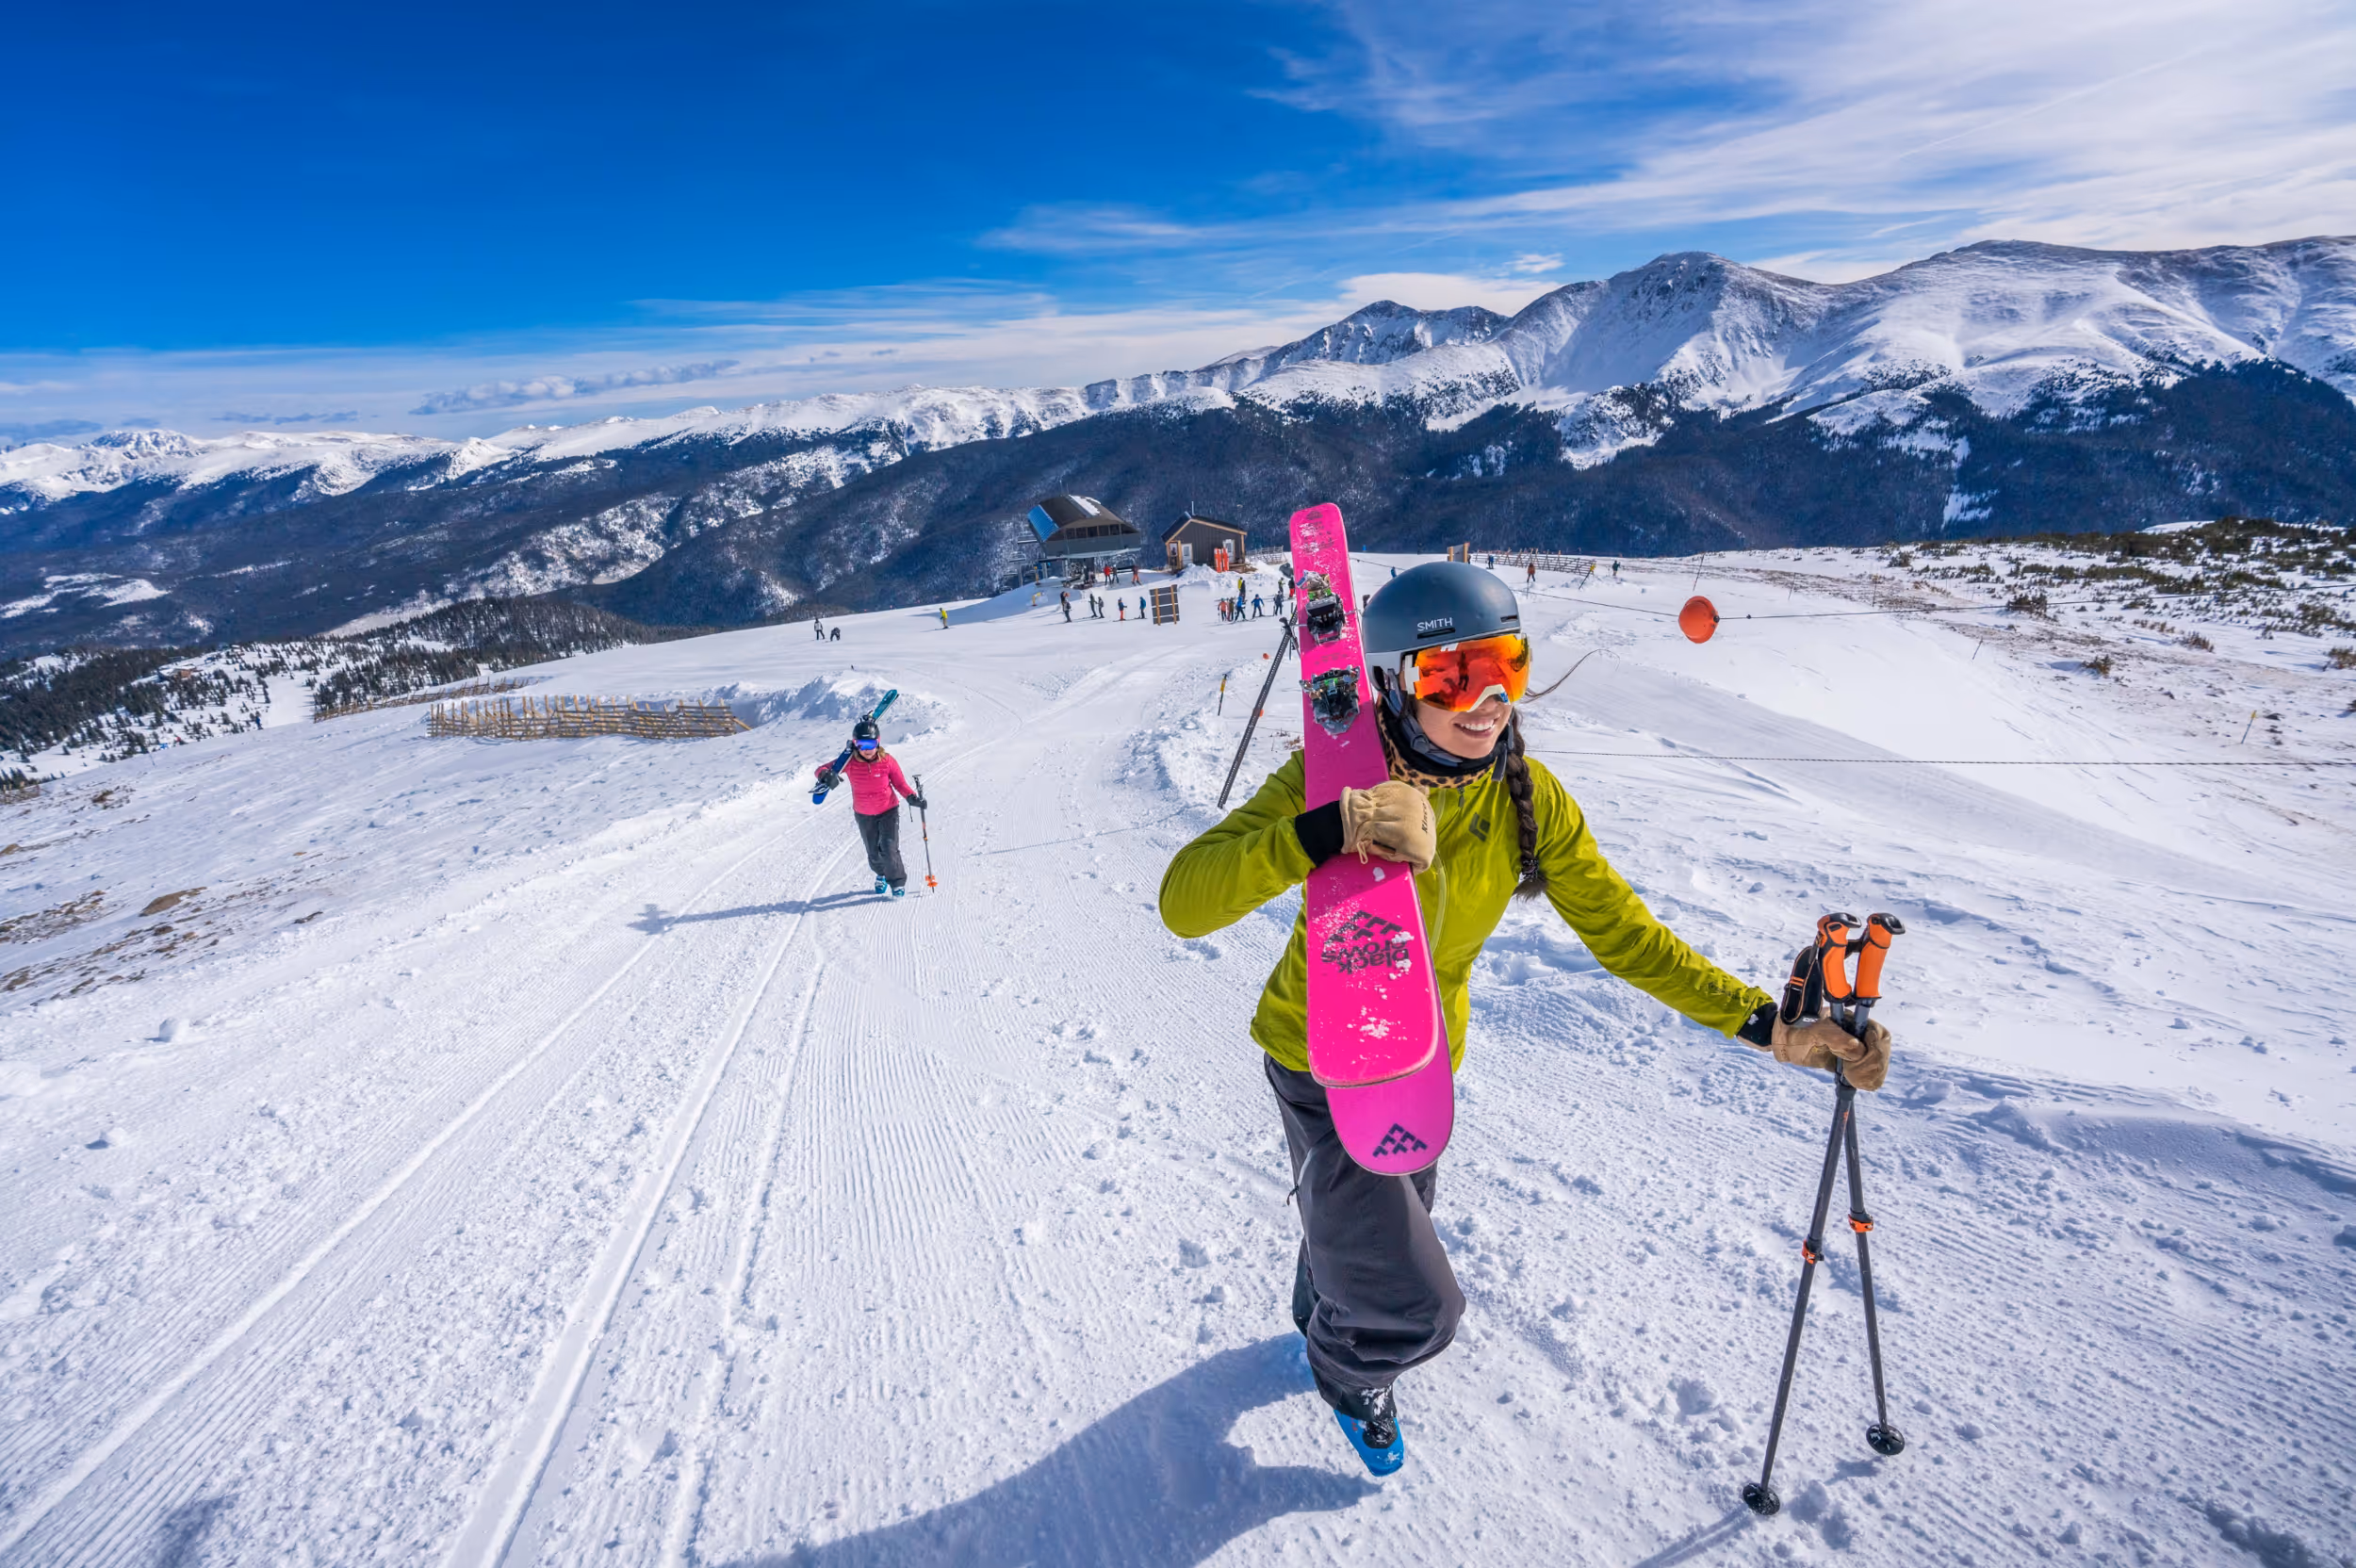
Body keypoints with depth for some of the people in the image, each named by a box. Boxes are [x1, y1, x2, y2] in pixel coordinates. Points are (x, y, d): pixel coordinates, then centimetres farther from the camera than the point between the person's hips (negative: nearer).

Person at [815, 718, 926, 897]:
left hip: (888, 811, -2)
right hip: (863, 815, 2)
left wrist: (912, 797, -27)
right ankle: (882, 874, 47)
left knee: (889, 850, -15)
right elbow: (821, 770, -17)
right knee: (873, 853, 15)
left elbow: (900, 783, -9)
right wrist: (826, 775, -41)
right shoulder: (850, 763, -18)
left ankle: (898, 882, 7)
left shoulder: (887, 761, -19)